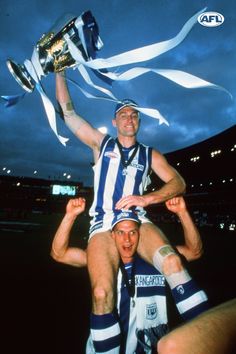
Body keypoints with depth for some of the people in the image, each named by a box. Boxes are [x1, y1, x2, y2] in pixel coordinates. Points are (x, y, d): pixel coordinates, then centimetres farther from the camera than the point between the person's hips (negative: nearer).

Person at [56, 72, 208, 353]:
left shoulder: (149, 155, 16)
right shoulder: (101, 143, 16)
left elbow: (178, 182, 5)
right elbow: (67, 112, 16)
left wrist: (146, 198, -12)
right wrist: (60, 71, 19)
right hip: (103, 224, 0)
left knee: (172, 261, -28)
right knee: (102, 293, -22)